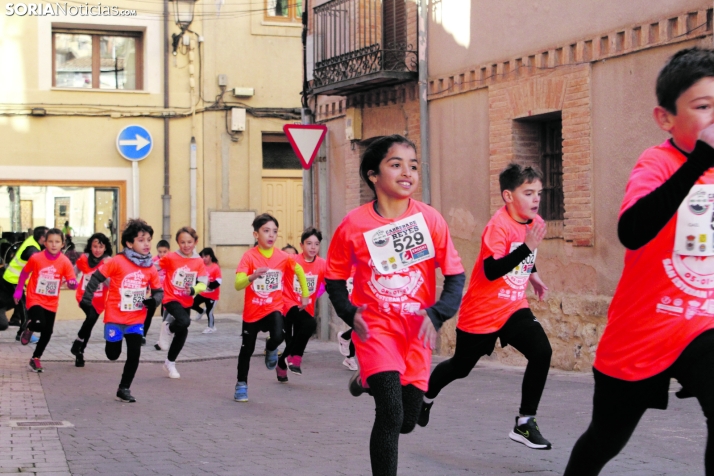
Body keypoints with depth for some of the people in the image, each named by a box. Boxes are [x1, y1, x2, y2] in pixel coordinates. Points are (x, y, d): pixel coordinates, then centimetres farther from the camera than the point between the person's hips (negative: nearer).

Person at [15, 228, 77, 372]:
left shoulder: (65, 262, -12)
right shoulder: (36, 258, -15)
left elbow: (72, 283, -13)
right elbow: (24, 273, 2)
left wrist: (72, 283, -36)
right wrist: (18, 291, 5)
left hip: (51, 303, 3)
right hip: (35, 299, -3)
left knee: (47, 332, 6)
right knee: (39, 324, -26)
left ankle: (35, 358, 27)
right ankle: (29, 328, 11)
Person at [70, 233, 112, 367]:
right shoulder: (84, 259, -7)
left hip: (98, 300, 1)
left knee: (89, 324, 12)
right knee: (91, 317, -29)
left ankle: (79, 353, 32)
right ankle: (78, 341, -6)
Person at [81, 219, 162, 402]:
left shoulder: (150, 268, -2)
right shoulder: (117, 262, -13)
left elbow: (158, 290, 8)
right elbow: (96, 278, -7)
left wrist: (153, 300, -14)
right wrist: (86, 300, -12)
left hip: (136, 320, 3)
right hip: (115, 317, -3)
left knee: (134, 354, -5)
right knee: (113, 354, 7)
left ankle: (124, 389, 10)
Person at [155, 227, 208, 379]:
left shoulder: (199, 262, -4)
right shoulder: (171, 258, -11)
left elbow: (203, 284, -7)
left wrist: (194, 290, -26)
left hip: (187, 302, 5)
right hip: (171, 299, -5)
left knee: (182, 331, 13)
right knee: (184, 321, -31)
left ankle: (170, 363, 32)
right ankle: (168, 327, 4)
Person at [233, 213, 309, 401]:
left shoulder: (283, 257, -8)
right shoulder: (249, 256, -15)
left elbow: (299, 271, 12)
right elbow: (238, 285, -26)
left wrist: (305, 295, 15)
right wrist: (253, 276, -45)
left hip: (274, 308, 0)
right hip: (252, 310, 0)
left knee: (277, 337, -26)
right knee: (247, 349, 9)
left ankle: (270, 350, 12)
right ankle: (241, 384, 31)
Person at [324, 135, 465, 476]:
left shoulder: (430, 219, -8)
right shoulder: (353, 224, -9)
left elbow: (455, 276, -3)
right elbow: (335, 278, 4)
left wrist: (436, 315, -18)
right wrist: (351, 314, -12)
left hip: (417, 330, 3)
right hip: (375, 327, -3)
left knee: (407, 421, 12)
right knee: (391, 415, -17)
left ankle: (370, 381, 43)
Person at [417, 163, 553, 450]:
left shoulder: (534, 223, 1)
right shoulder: (498, 226, -23)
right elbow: (491, 271, -36)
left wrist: (532, 275, 17)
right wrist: (527, 247, -41)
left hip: (514, 308, 6)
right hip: (481, 313, -5)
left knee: (541, 352, -19)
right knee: (461, 366, 13)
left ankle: (525, 423, -10)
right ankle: (427, 396, 45)